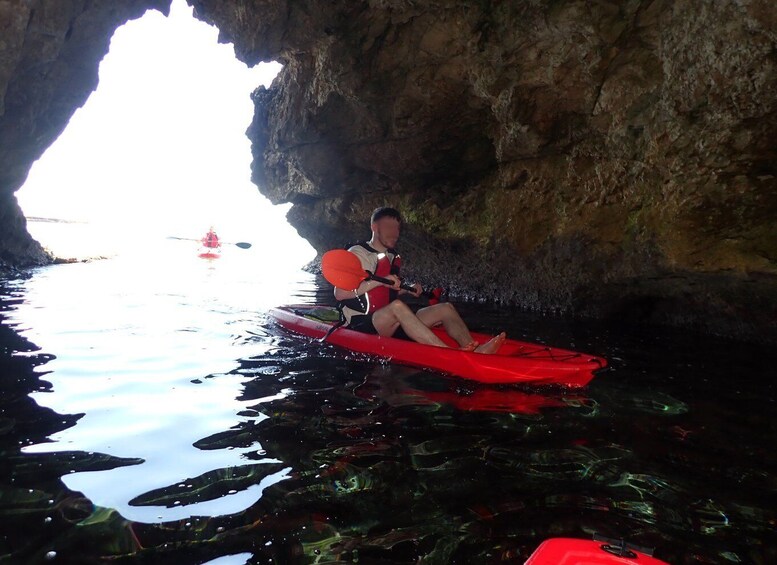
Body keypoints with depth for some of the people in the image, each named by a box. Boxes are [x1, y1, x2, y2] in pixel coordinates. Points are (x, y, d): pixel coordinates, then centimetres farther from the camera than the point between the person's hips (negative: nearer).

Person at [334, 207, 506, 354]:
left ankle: (473, 351, -34)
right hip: (361, 325, -8)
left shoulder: (393, 257, 18)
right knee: (397, 306, -38)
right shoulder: (356, 253, -5)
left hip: (391, 324, 8)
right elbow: (339, 293, -17)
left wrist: (408, 290, 9)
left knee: (445, 308, -8)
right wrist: (378, 281, -24)